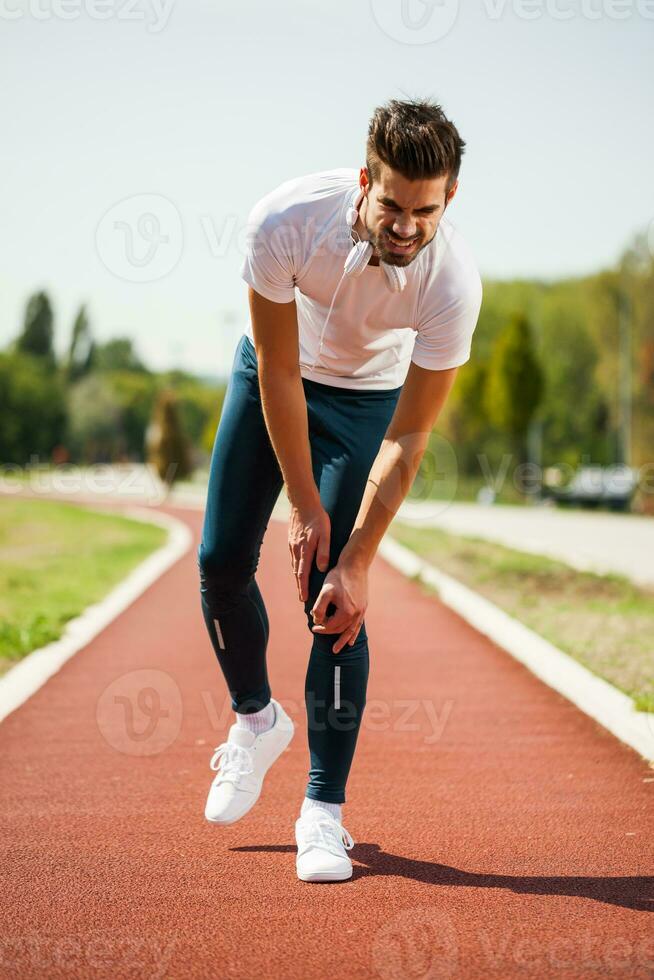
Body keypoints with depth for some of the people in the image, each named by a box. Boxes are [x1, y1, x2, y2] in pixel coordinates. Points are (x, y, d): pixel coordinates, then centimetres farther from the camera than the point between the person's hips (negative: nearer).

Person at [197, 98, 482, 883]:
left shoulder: (453, 282, -34)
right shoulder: (285, 221, -34)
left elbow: (406, 440, -26)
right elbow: (278, 374, -23)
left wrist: (356, 562, -27)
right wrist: (305, 509, -19)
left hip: (367, 398, -2)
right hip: (273, 377, 2)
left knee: (335, 598, -12)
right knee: (221, 560, -3)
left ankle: (323, 811, -4)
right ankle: (256, 721, 25)